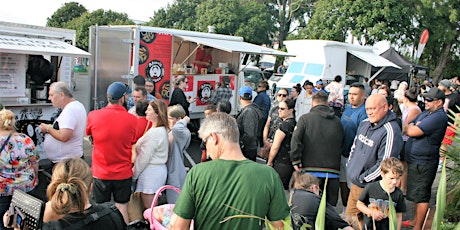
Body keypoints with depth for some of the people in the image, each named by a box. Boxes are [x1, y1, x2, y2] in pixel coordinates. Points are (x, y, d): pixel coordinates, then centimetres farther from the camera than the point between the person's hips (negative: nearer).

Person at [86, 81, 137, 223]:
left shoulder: (93, 116, -11)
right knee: (122, 208, 14)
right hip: (124, 173, 0)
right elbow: (132, 142, 0)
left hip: (100, 173, 0)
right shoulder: (132, 119, -13)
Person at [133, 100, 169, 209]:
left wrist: (134, 174, -6)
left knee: (149, 208, -1)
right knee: (152, 207, 15)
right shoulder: (163, 130, 11)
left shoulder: (154, 133, -19)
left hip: (151, 171, -10)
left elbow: (144, 157, -16)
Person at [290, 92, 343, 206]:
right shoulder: (337, 121, 9)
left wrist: (296, 160, -7)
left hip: (311, 169, -3)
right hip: (333, 172, 3)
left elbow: (295, 140, -12)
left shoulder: (305, 118, -2)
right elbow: (342, 145, 9)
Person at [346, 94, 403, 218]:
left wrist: (363, 179, -16)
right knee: (349, 216, 18)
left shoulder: (390, 131, -20)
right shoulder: (364, 124, 6)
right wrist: (349, 165, 10)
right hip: (354, 184, 8)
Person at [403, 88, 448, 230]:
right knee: (417, 193, 21)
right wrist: (413, 126, -6)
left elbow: (412, 132, -26)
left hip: (424, 163, -10)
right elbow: (407, 130, 14)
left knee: (421, 195, 0)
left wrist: (411, 126, -4)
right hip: (414, 160, 10)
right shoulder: (425, 113, 12)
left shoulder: (439, 117, -20)